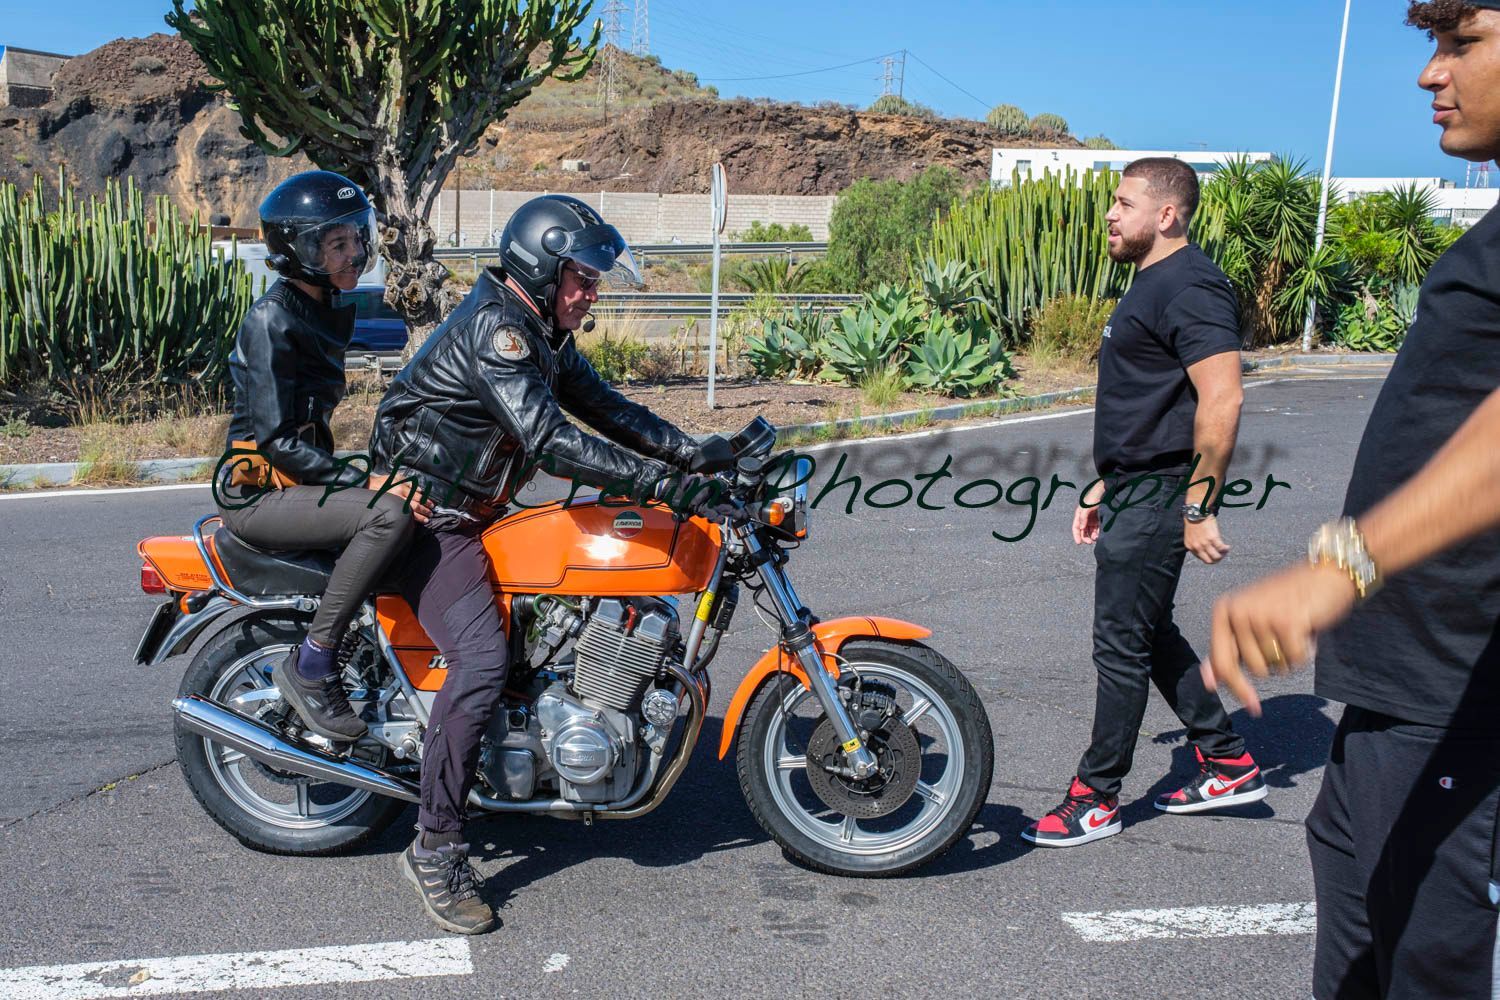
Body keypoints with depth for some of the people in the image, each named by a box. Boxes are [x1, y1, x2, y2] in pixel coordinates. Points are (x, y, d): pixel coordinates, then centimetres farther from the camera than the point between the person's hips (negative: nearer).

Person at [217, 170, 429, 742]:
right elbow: (276, 438, -22)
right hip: (258, 494, -9)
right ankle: (310, 665, -20)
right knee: (391, 514, -30)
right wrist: (364, 481, -27)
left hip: (303, 477, 9)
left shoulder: (329, 313, 11)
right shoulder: (272, 318, -16)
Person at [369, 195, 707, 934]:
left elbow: (606, 409, 8)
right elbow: (550, 442, -33)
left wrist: (699, 453, -4)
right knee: (482, 658, -27)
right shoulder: (492, 329, -22)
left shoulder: (545, 337, 10)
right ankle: (434, 848, -19)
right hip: (427, 519, -10)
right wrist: (659, 482, -37)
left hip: (477, 512, 10)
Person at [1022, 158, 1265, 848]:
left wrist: (1199, 506, -23)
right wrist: (1103, 487, 22)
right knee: (1150, 635, 17)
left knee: (1122, 644, -1)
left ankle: (1096, 798, 11)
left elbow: (1221, 400, -25)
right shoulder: (1154, 284, 17)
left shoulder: (1189, 287, -16)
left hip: (1157, 499, -11)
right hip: (1134, 492, 11)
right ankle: (1229, 764, 29)